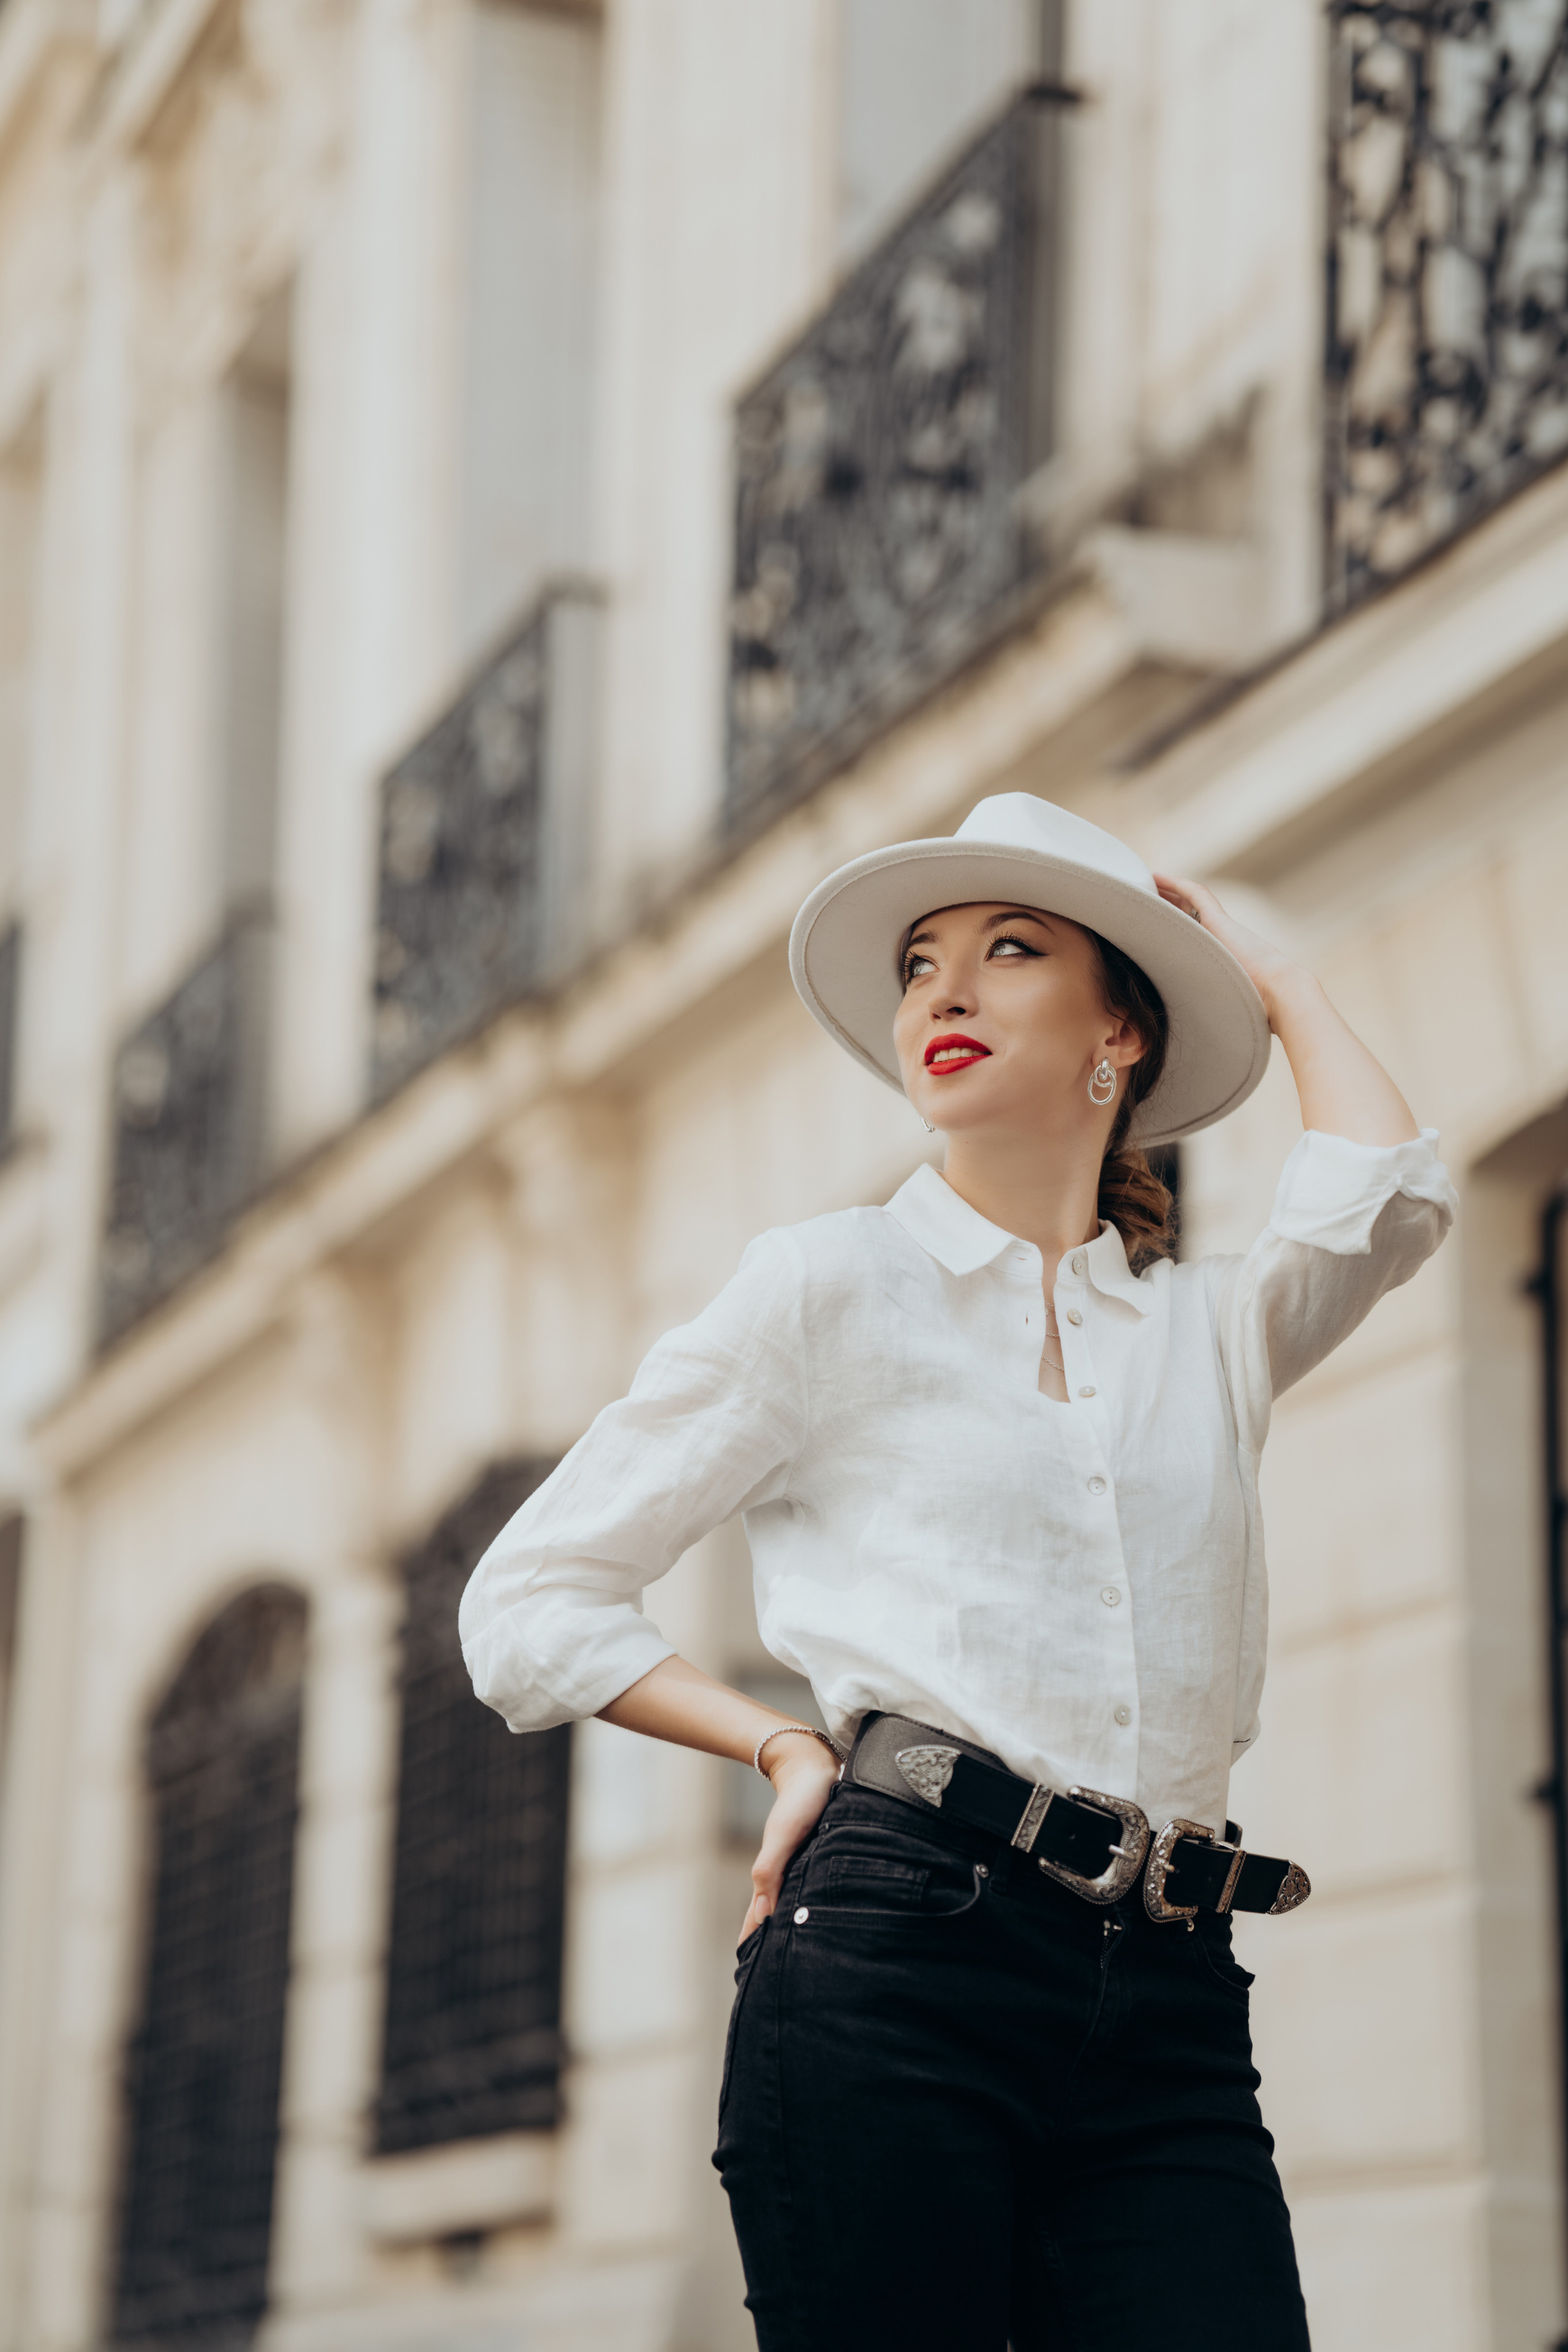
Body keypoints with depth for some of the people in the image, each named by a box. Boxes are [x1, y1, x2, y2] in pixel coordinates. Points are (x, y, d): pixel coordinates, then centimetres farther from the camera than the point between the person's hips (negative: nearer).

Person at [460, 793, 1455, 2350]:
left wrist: (1273, 979, 15)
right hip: (898, 1959, -3)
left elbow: (1380, 1200, -2)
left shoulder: (1208, 1330, 20)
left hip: (1171, 2007, 3)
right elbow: (528, 1602, 12)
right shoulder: (832, 1287, 11)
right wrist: (786, 1746, -1)